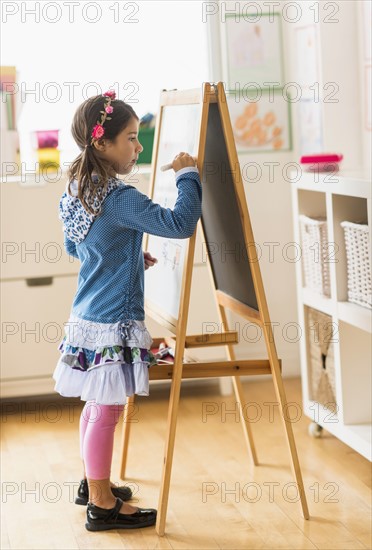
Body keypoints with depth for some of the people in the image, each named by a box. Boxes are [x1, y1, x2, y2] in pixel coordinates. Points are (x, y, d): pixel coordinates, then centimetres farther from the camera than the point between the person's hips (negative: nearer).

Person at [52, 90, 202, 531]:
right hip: (112, 324, -9)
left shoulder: (79, 191, 7)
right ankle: (102, 505, 10)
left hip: (87, 316, 9)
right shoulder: (120, 199, -22)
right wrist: (187, 175, -15)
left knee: (97, 405, 21)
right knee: (107, 410, 0)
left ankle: (93, 483, 36)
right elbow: (180, 223, -29)